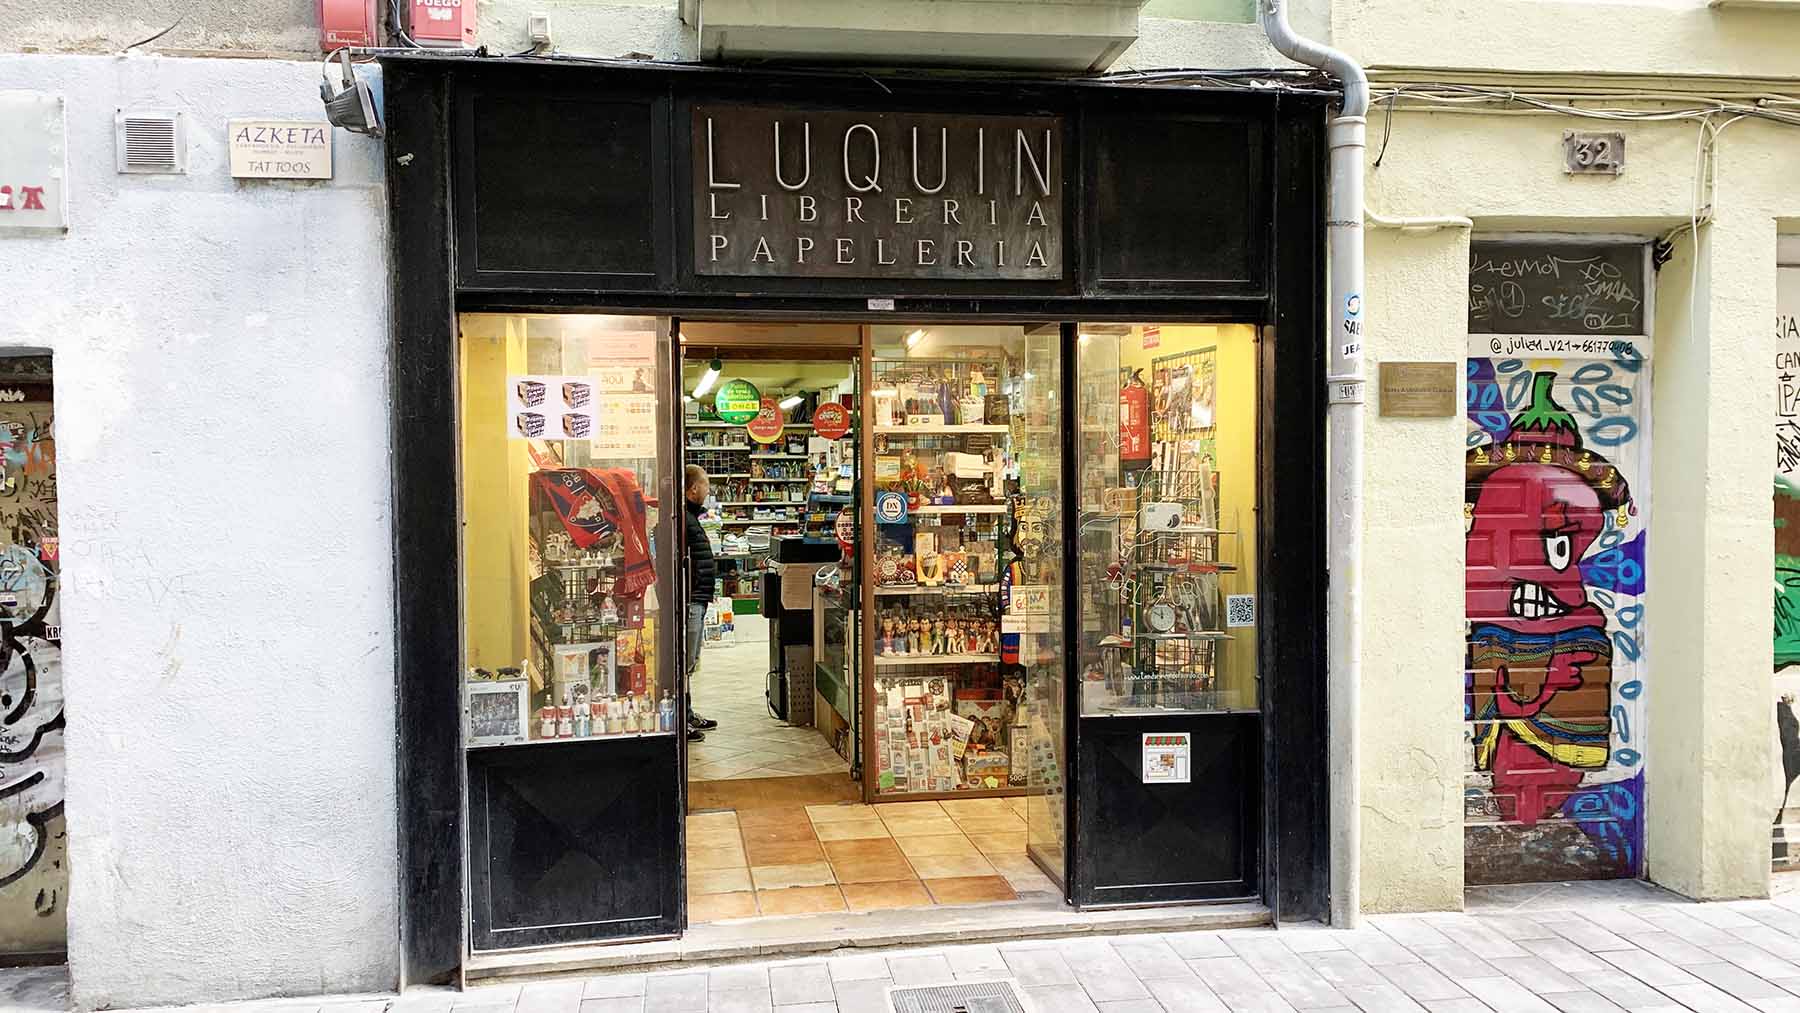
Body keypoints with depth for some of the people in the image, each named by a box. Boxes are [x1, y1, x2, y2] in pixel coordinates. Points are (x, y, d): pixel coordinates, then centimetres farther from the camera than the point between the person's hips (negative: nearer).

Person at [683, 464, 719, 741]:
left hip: (697, 601, 11)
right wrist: (685, 601, -25)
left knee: (690, 663, 18)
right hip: (689, 602, -11)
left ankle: (688, 715, 27)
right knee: (684, 664, -5)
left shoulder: (691, 516, 17)